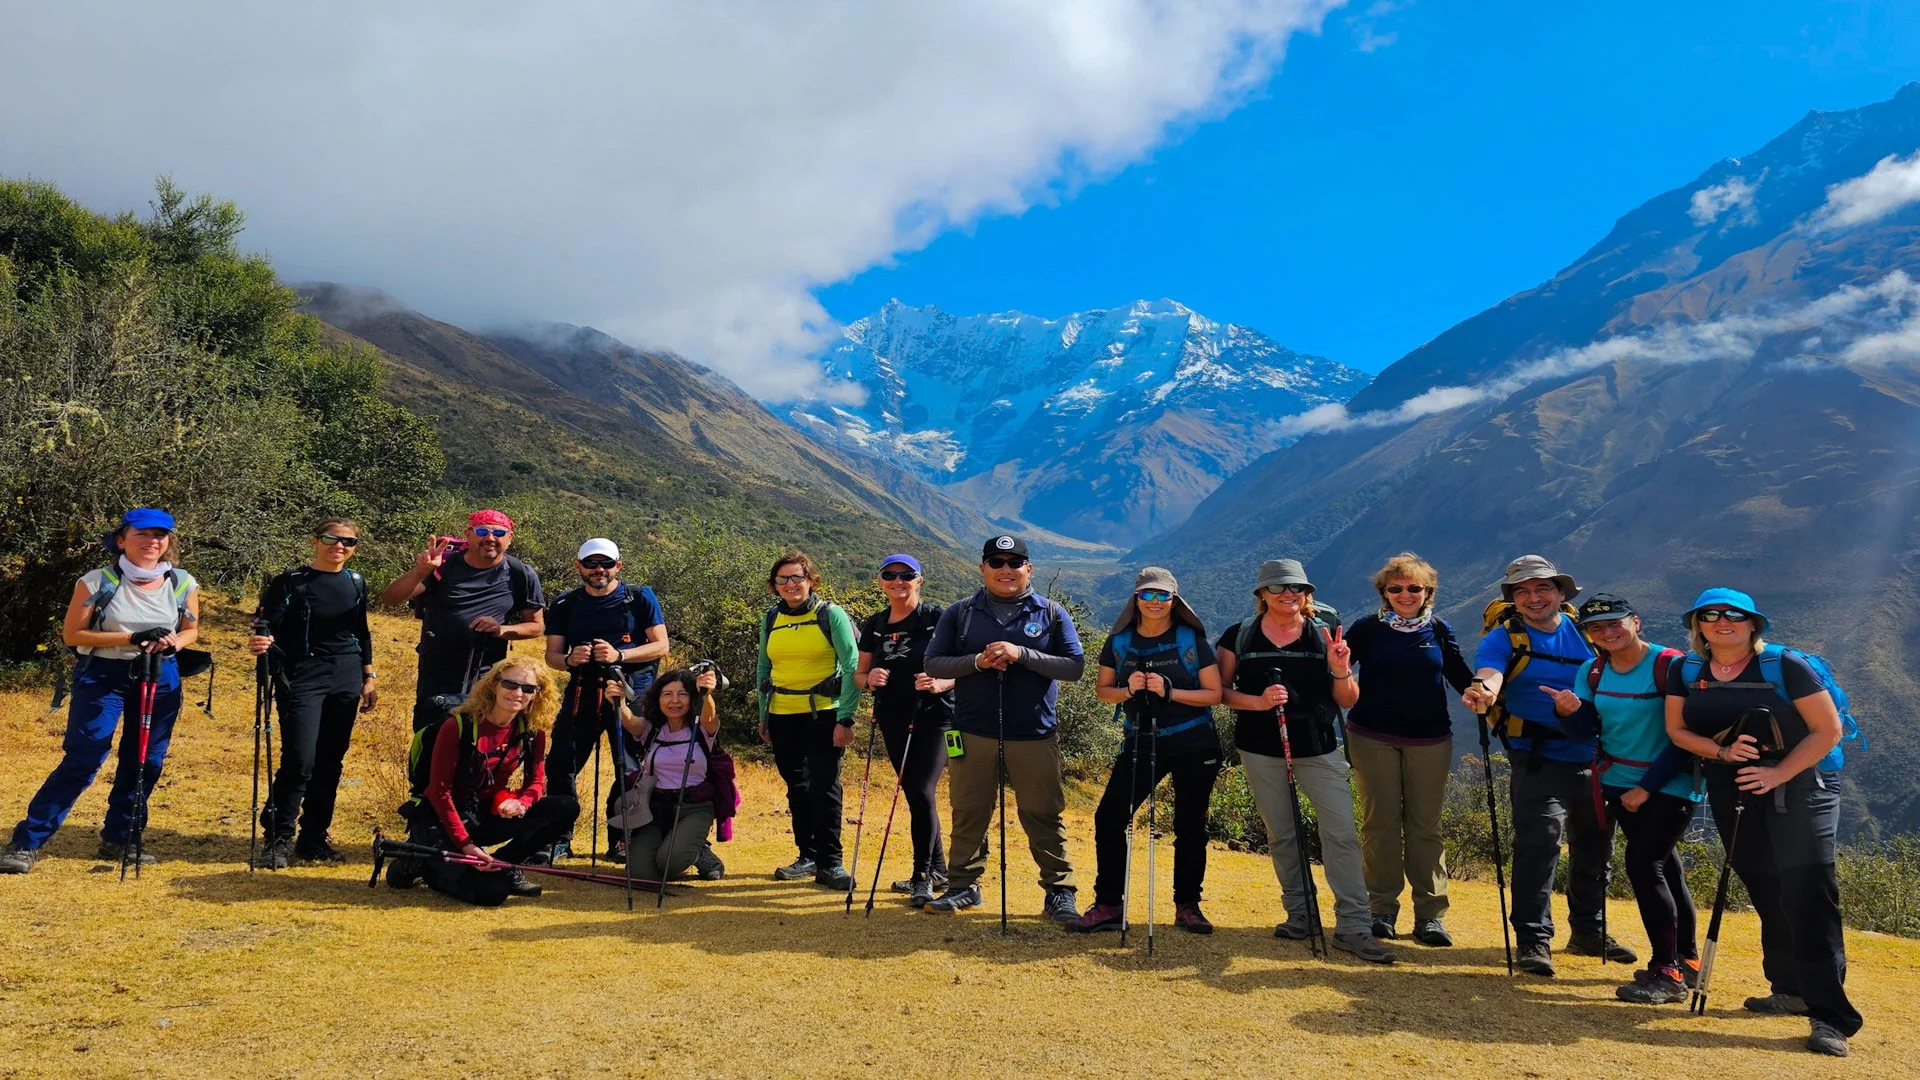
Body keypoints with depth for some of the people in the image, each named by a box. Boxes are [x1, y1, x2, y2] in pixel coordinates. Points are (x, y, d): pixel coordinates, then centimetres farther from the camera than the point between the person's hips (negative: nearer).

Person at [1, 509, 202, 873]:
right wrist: (131, 639, -19)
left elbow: (191, 629, 12)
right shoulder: (97, 581, -9)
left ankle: (118, 838, 22)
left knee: (146, 762, 7)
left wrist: (173, 642, -12)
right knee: (83, 760, -8)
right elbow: (72, 634, -7)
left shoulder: (183, 583, -1)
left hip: (161, 678, 3)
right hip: (102, 676, -3)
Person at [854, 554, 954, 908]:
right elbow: (860, 673, 13)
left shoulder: (937, 617, -6)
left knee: (922, 793, -14)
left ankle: (922, 876, 0)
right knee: (913, 795, 12)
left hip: (934, 718, -5)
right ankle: (937, 869, 27)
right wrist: (869, 679, -10)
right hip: (894, 722, 6)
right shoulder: (874, 625, 9)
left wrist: (940, 683, -26)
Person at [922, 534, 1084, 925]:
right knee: (968, 813, 10)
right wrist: (977, 662, -14)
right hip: (972, 733, 1)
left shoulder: (1052, 613, 4)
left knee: (1044, 816, 3)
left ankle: (1059, 892, 14)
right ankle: (964, 885, 24)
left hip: (1035, 735, -1)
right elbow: (933, 663, 3)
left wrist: (1021, 654, -15)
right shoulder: (959, 613, 7)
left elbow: (1075, 667, -2)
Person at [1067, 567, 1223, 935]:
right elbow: (1102, 690, 7)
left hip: (1194, 746, -2)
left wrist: (1170, 691, -21)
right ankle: (1107, 905, 4)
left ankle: (1187, 906, 23)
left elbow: (1214, 694, -7)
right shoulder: (1119, 641, 1)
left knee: (1190, 826, 6)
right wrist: (1127, 690, -15)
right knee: (1109, 818, -7)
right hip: (1141, 743, 2)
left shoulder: (1192, 640, -6)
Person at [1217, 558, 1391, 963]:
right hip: (1260, 749, 0)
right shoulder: (1239, 636, 2)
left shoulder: (1325, 636, 3)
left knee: (1342, 834, -8)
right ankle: (1299, 914, 25)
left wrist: (1341, 671, -17)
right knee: (1281, 835, 10)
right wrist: (1258, 701, -17)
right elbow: (1221, 690, 0)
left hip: (1318, 749, 0)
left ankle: (1352, 926, -2)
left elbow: (1347, 701, 3)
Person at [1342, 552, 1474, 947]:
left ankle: (1431, 915, 11)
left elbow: (1462, 677, 13)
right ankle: (1381, 910, 11)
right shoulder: (1367, 628, 1)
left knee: (1425, 825, 4)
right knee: (1380, 822, 1)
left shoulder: (1439, 631, 6)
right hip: (1373, 737, -1)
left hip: (1429, 740, 1)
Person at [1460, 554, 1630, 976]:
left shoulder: (1585, 629, 8)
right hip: (1540, 762, -5)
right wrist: (1482, 691, -48)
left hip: (1593, 760, 5)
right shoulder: (1504, 637, -6)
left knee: (1595, 847, 16)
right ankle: (1533, 940, -7)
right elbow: (1489, 674, -27)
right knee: (1539, 843, -15)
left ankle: (1589, 931, 34)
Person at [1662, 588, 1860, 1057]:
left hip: (1801, 789, -4)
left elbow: (1828, 729, -11)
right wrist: (1722, 750, -15)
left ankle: (1830, 1015, -12)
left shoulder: (1785, 665, -11)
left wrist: (1778, 773, -20)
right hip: (1732, 793, 5)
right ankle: (1790, 989, 27)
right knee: (1766, 895, 12)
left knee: (1807, 894, -14)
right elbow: (1677, 730, 3)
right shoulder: (1686, 672, 2)